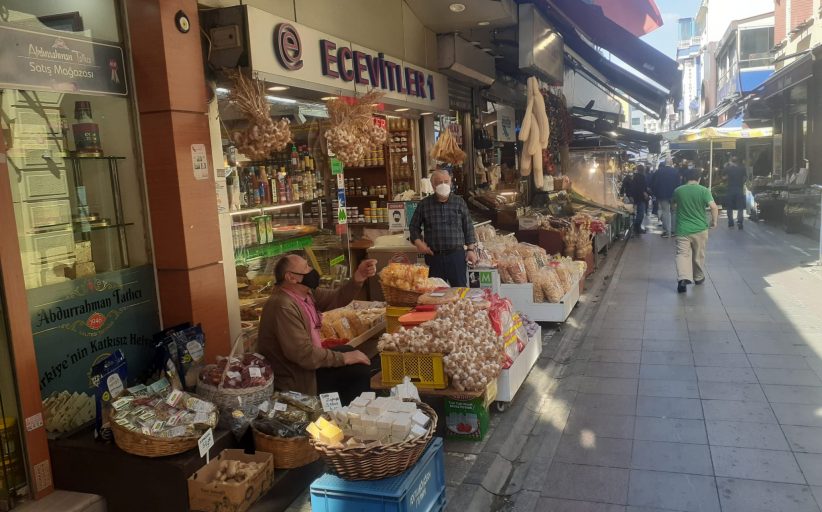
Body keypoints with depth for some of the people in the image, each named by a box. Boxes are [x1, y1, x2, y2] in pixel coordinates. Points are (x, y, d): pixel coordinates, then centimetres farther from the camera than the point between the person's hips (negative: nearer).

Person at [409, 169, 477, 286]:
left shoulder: (459, 202, 3)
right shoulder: (424, 204, 2)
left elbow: (468, 227, 7)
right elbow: (414, 226, 12)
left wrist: (471, 249, 3)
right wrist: (418, 241, -5)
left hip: (456, 254, 0)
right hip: (434, 255, 0)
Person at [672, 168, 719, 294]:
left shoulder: (678, 191, 0)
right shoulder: (703, 190, -7)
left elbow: (674, 205, 17)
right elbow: (714, 207, -16)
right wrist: (714, 221, -2)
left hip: (682, 229, 0)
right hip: (700, 229, 0)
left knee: (682, 254, -5)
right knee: (699, 255, 16)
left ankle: (683, 278, -26)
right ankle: (698, 278, 32)